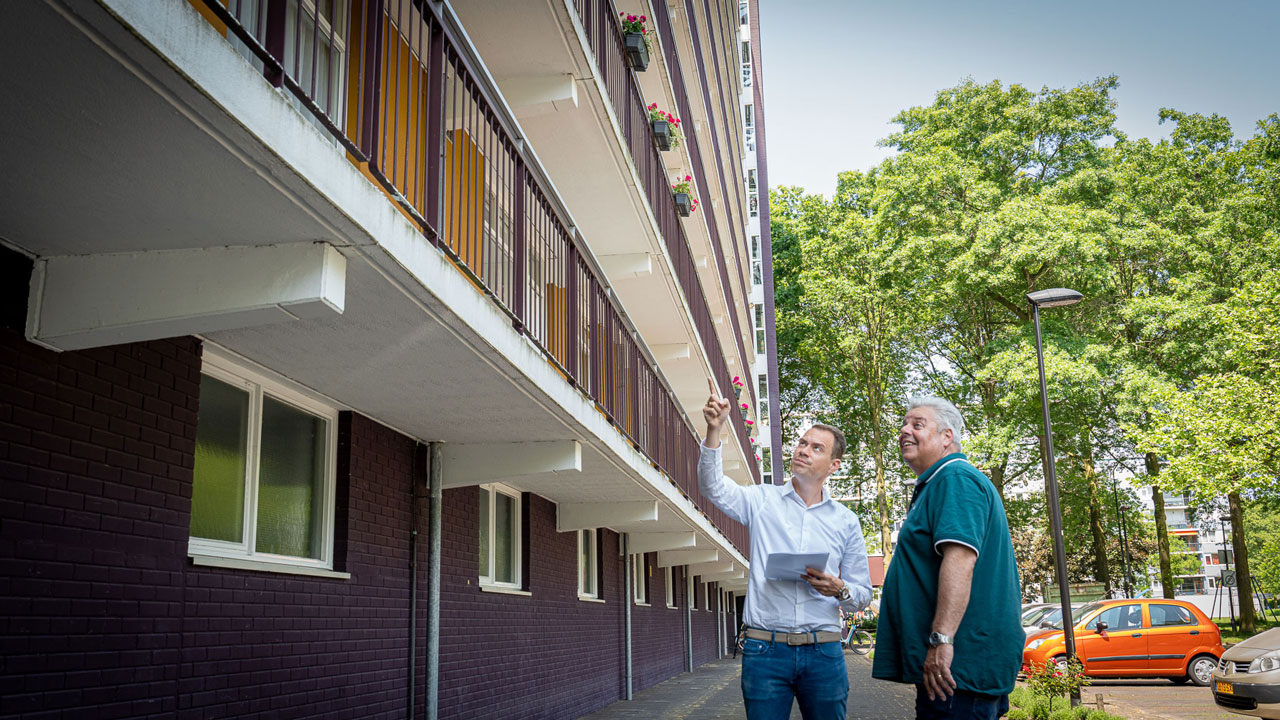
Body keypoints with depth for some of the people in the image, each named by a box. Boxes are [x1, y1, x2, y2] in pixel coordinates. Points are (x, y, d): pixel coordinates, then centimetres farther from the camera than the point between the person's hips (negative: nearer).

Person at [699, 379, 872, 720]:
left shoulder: (845, 521, 9)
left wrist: (840, 590, -11)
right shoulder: (762, 500, 7)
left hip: (823, 653, 1)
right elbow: (714, 487, -10)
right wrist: (714, 430, -23)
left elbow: (862, 595, 12)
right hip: (765, 650, -1)